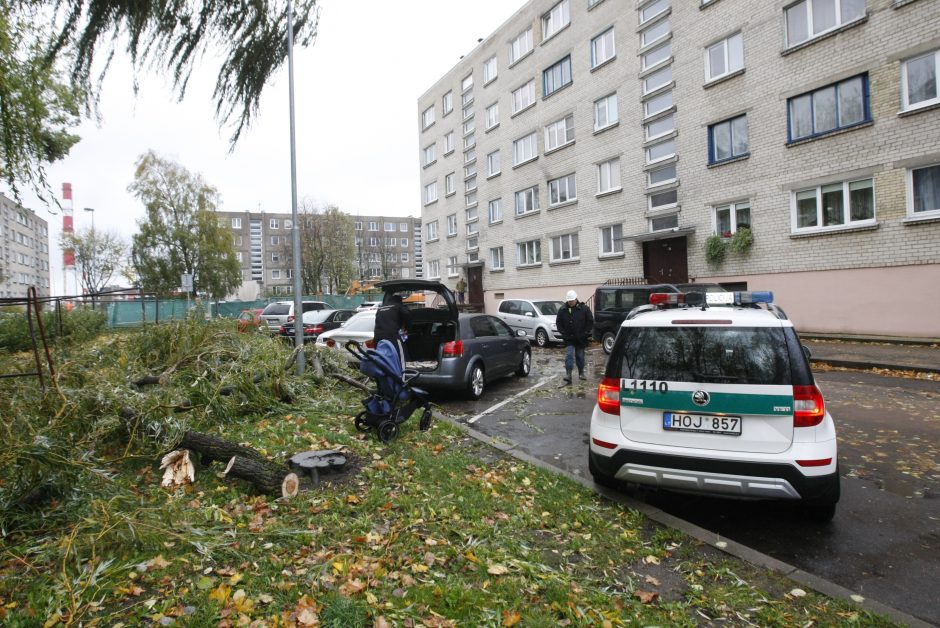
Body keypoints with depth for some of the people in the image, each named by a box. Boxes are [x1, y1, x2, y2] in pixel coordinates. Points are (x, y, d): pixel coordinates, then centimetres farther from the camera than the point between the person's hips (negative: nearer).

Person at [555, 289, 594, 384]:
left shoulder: (584, 309, -4)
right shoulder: (562, 310, 0)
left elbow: (590, 322, 0)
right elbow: (558, 323, 6)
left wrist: (585, 333, -7)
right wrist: (563, 333, -4)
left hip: (581, 339, 0)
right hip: (569, 338, 0)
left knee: (580, 356, 10)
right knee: (569, 354, -11)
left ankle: (581, 373, 26)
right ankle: (568, 374, -15)